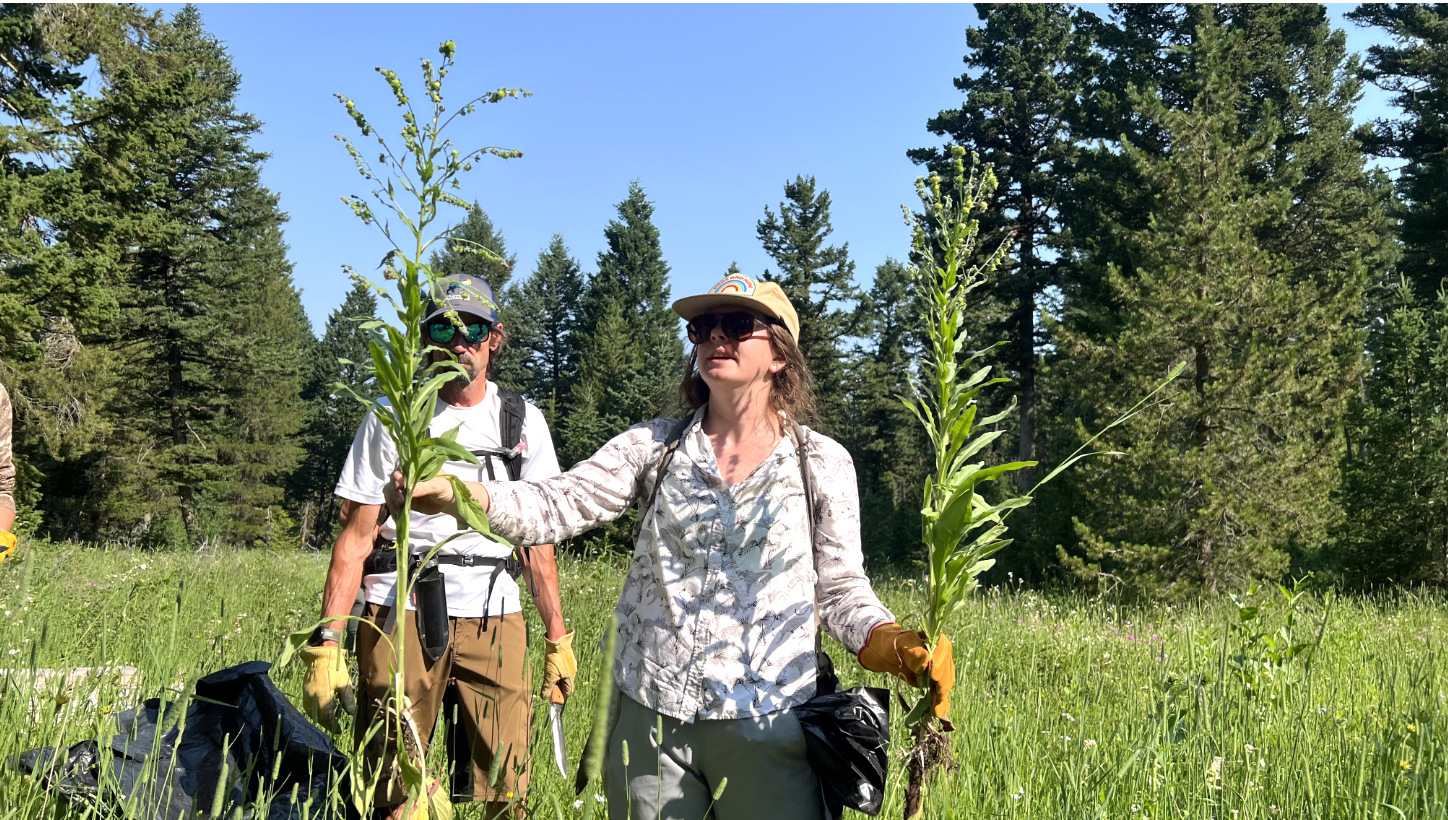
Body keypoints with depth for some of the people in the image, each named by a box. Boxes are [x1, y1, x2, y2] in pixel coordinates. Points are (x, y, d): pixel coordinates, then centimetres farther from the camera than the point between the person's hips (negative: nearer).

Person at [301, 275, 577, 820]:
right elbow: (356, 536, 0)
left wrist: (558, 638, 11)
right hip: (402, 613, -2)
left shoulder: (523, 422, 12)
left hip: (495, 617, 2)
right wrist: (326, 645, -9)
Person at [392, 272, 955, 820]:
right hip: (651, 717, 2)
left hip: (767, 724, -1)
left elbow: (840, 588, 4)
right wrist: (454, 493, -25)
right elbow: (560, 504, -9)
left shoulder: (823, 463, 0)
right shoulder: (654, 447, 3)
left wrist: (893, 645, -15)